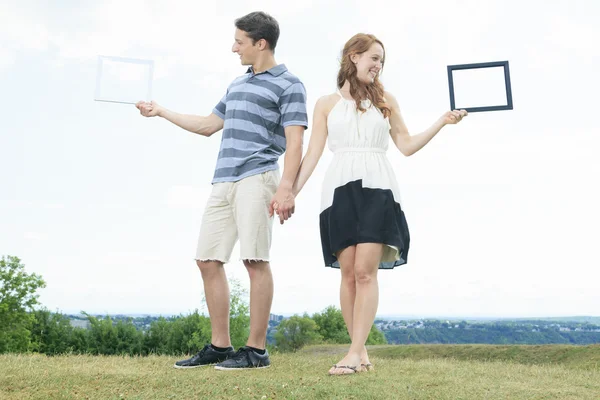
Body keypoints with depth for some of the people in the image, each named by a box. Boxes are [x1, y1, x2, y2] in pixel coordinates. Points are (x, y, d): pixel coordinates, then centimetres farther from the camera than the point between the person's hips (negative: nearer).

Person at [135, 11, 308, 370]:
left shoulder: (288, 84, 2)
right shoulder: (237, 85, 25)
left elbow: (294, 141, -8)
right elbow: (208, 125, 34)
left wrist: (286, 187, -21)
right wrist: (161, 111, 36)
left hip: (257, 178, -8)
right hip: (223, 181, 8)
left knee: (255, 259, -10)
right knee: (208, 260, 4)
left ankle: (257, 350, 0)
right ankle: (220, 346, 13)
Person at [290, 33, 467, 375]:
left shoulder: (385, 100, 18)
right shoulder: (327, 104, 14)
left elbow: (407, 146, 15)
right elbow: (313, 154, 9)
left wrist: (442, 122, 7)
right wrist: (291, 192, 0)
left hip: (377, 189, 0)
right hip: (340, 189, 0)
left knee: (366, 271, -10)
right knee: (349, 273, -4)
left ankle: (355, 352, -8)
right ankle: (362, 352, 4)